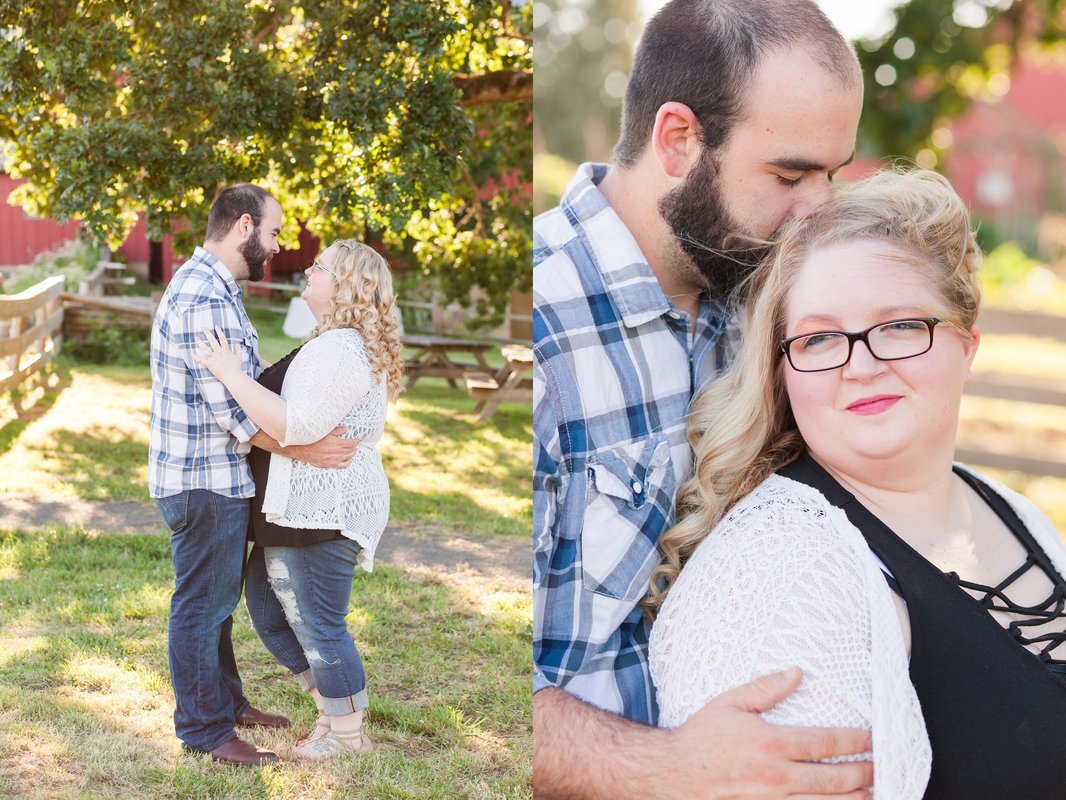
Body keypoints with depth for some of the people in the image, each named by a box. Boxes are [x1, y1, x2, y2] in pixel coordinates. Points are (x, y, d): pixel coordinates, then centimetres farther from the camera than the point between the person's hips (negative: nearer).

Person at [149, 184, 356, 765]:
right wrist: (305, 450, -21)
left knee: (216, 600, 21)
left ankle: (226, 701, 35)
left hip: (217, 477, 11)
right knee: (201, 606, 1)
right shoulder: (205, 297, -23)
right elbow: (228, 407, -25)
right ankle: (206, 730, 12)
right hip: (204, 483, -11)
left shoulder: (212, 286, 13)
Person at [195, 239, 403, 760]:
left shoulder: (341, 351, -20)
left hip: (322, 512, -11)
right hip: (304, 508, 11)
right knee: (268, 605, 18)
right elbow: (292, 410, 24)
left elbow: (295, 427, -28)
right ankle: (333, 710, 28)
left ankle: (349, 735, 16)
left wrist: (230, 373, -24)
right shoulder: (338, 344, 16)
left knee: (319, 625, 1)